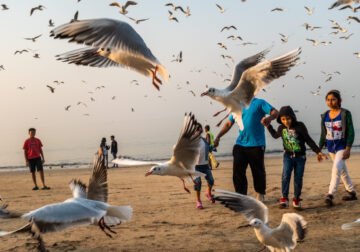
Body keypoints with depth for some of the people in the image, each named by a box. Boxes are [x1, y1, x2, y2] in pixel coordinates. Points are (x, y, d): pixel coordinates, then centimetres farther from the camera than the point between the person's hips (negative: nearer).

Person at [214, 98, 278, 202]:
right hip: (240, 144, 4)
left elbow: (275, 112, -10)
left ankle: (260, 195, 26)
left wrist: (269, 117, -34)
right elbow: (228, 124, 18)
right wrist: (218, 137, 7)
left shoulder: (259, 103, 1)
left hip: (256, 144, -4)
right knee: (237, 170, -6)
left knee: (258, 172, 5)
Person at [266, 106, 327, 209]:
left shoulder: (300, 126, -14)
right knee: (285, 176, -17)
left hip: (300, 157, -2)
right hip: (288, 156, 2)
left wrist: (318, 151, -10)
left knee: (298, 179, 0)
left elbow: (309, 140, -7)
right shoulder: (281, 128, -2)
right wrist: (268, 126, 13)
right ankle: (284, 198, -14)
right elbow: (275, 135, 22)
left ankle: (296, 199, 18)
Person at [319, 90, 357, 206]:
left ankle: (330, 194, -25)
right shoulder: (325, 116, 6)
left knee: (336, 168, -22)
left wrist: (348, 149, -20)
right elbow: (323, 135, 12)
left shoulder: (345, 114, -9)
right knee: (342, 171, 15)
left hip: (342, 146, -6)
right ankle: (351, 192, 29)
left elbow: (351, 132, -11)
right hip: (331, 147, 6)